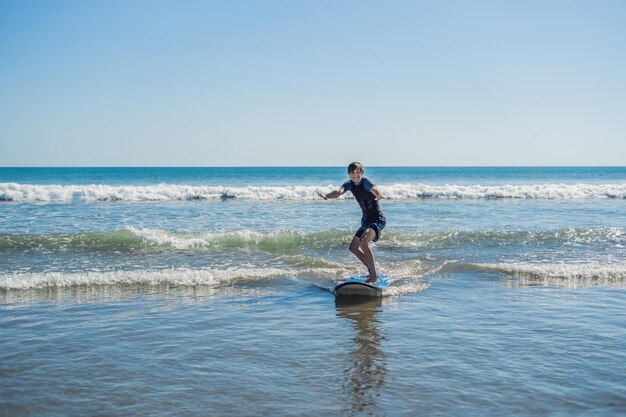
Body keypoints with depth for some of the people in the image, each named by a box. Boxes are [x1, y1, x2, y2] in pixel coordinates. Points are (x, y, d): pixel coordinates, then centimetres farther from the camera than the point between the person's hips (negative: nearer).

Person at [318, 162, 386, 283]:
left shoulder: (365, 182, -18)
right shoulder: (349, 184, 0)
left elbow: (374, 189, -40)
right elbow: (338, 191, -19)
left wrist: (378, 195, -66)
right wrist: (326, 196, -42)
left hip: (378, 219, -9)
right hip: (366, 220, 9)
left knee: (363, 242, -30)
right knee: (353, 247, 11)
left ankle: (374, 276, -22)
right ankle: (371, 271, 27)